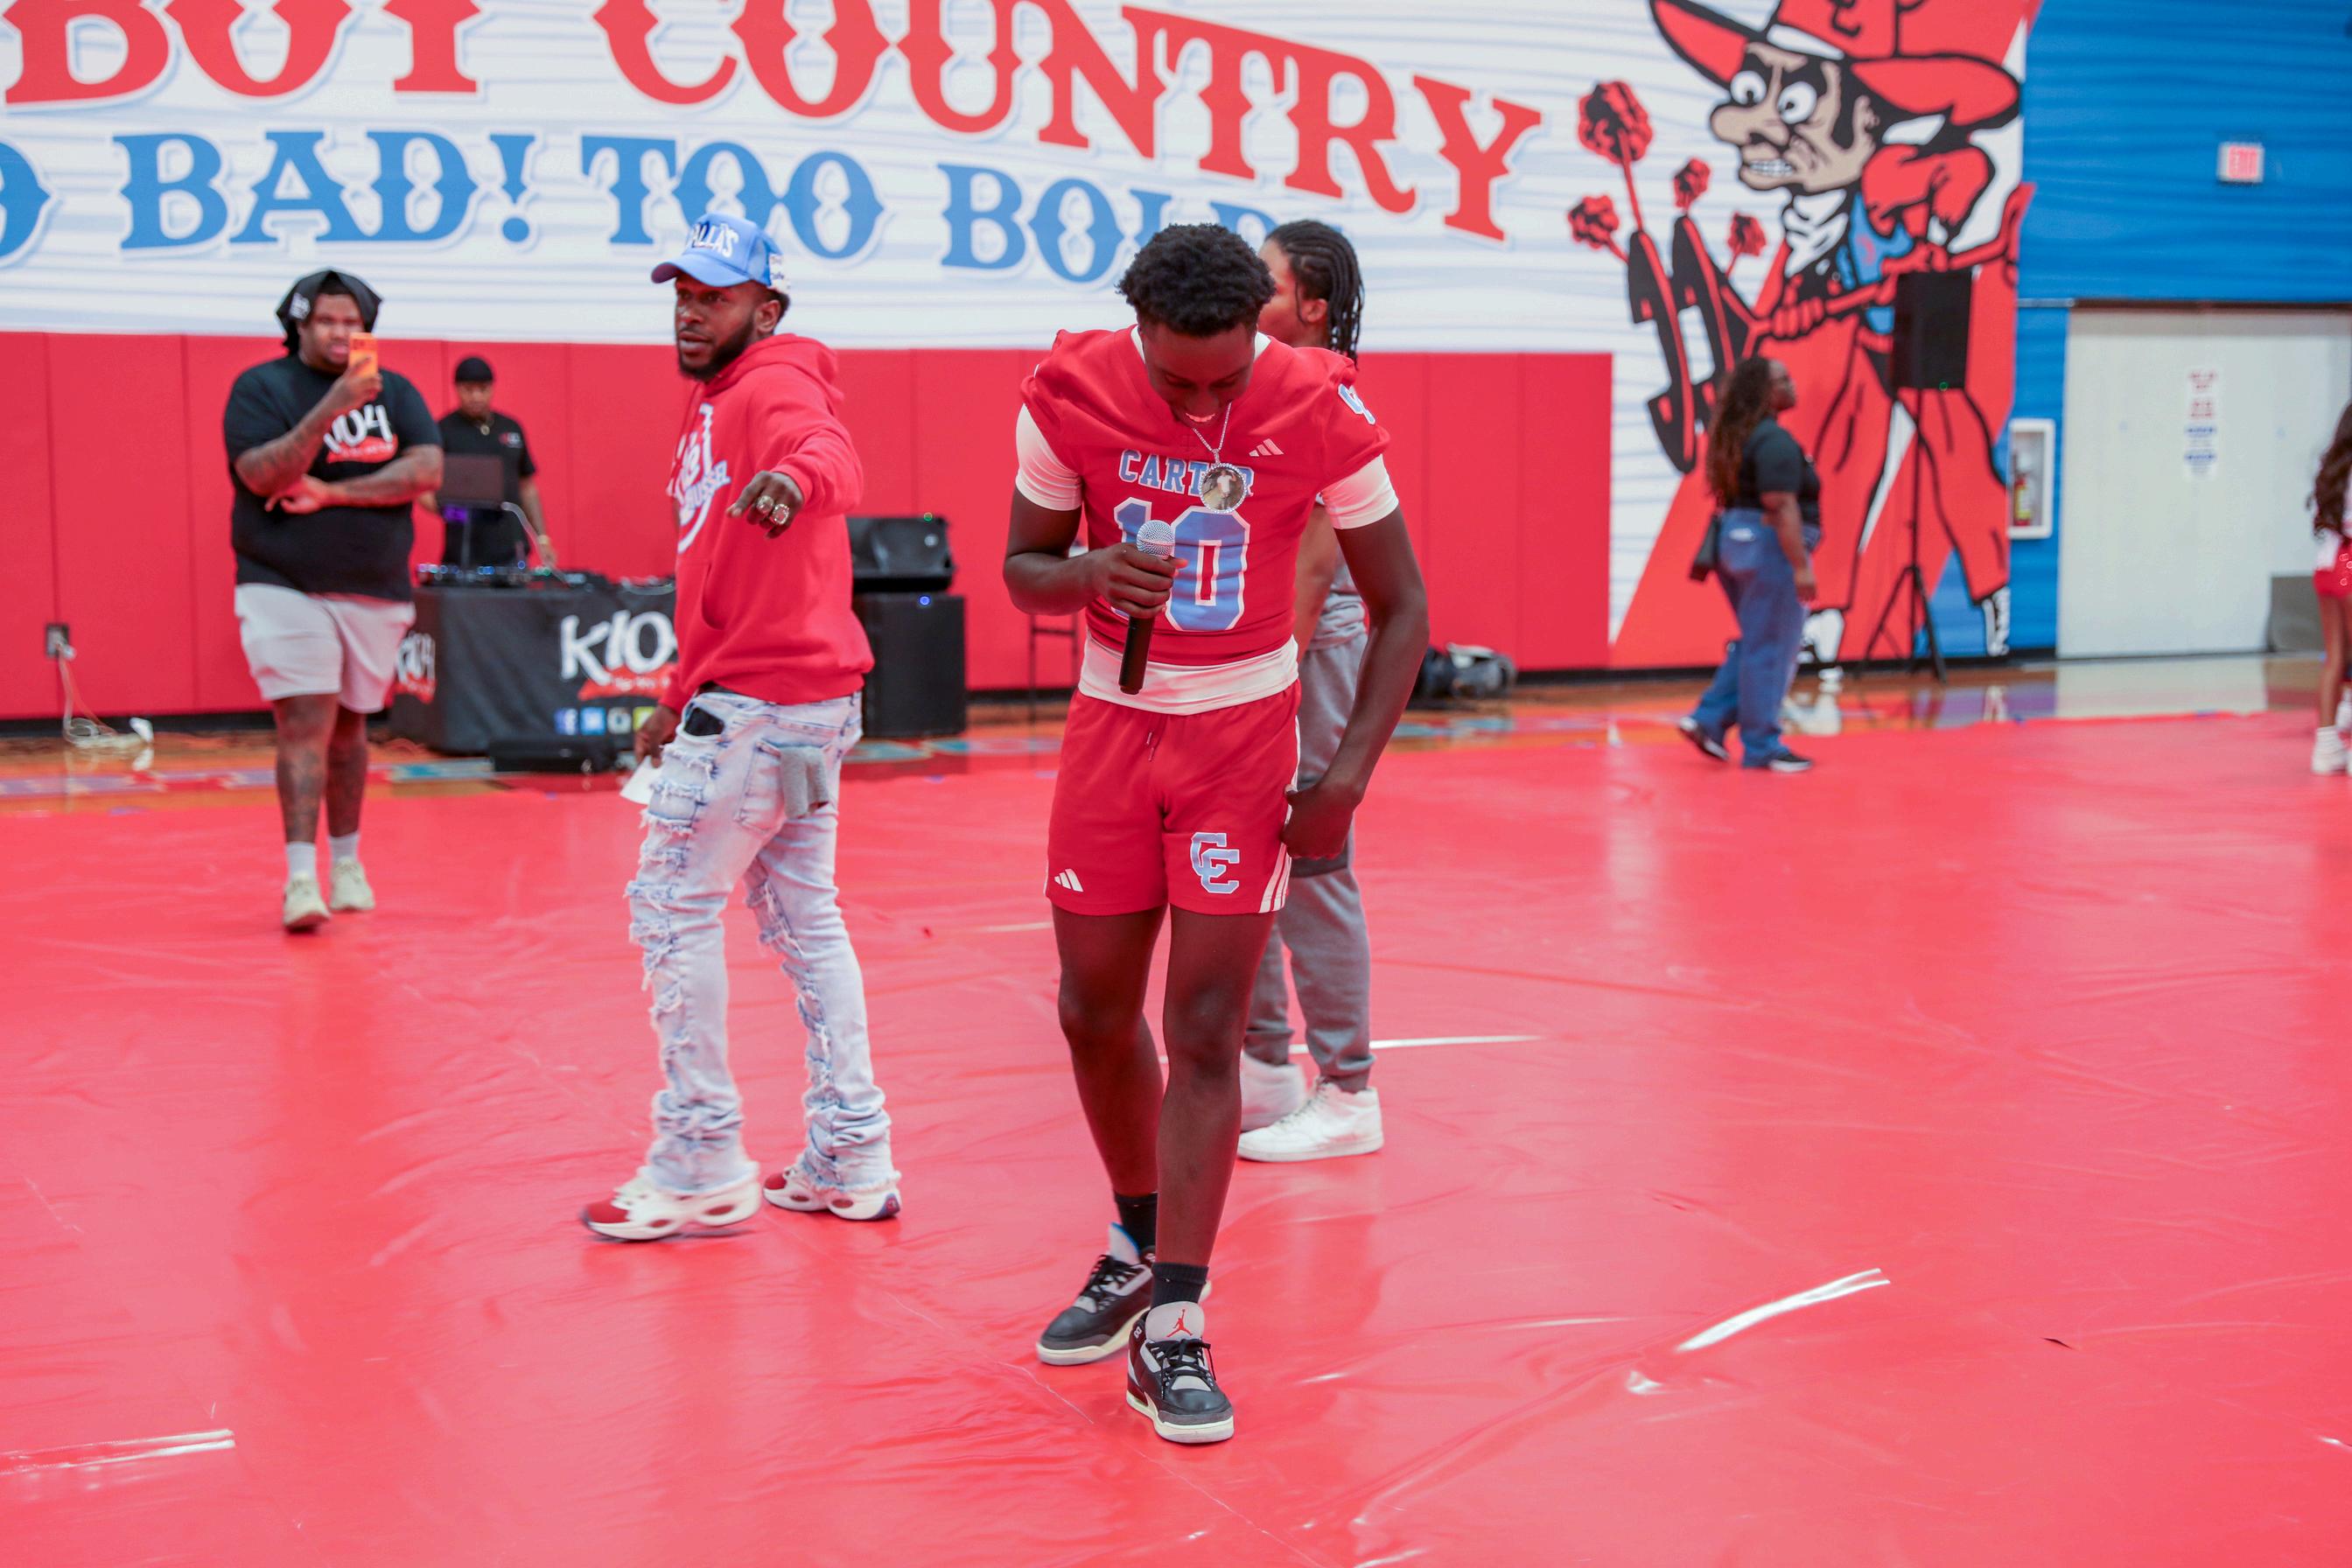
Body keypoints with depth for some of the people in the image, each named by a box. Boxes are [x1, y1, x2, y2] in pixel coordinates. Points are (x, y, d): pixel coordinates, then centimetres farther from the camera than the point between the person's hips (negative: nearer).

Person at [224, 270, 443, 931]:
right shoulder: (261, 387, -1)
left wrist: (332, 491, -14)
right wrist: (330, 409, -26)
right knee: (304, 723, -13)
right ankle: (301, 877, -16)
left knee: (349, 726, 13)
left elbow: (426, 470, -6)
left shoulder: (395, 392, 8)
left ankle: (347, 861, 26)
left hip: (375, 591, 3)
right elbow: (263, 474, -15)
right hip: (285, 586, -3)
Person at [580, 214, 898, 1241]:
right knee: (802, 917, 14)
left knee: (673, 907, -4)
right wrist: (681, 700, 27)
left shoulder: (773, 388, -11)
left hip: (757, 703, -10)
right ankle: (851, 1161, 21)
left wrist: (795, 478, -59)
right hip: (806, 697, 10)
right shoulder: (714, 406, 20)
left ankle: (702, 1169, 3)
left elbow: (834, 460, -37)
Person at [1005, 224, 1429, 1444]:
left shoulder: (1320, 407, -16)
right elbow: (1022, 567, 1)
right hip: (1112, 717, 3)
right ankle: (1140, 1250, 35)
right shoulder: (1071, 392, -11)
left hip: (1245, 728, -3)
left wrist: (1350, 770, -16)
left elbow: (1399, 605, -6)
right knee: (1094, 1010, 11)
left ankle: (1172, 1332, -2)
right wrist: (1092, 573, -23)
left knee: (1204, 1026, -8)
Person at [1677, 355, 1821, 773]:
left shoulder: (1735, 436, 12)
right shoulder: (1775, 441, -17)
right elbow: (1783, 507, -23)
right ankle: (1760, 746, 6)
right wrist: (1801, 566, -23)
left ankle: (1708, 720, 12)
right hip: (1771, 549, -10)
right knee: (1770, 651, -1)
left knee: (1755, 645, 19)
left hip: (1736, 541, 10)